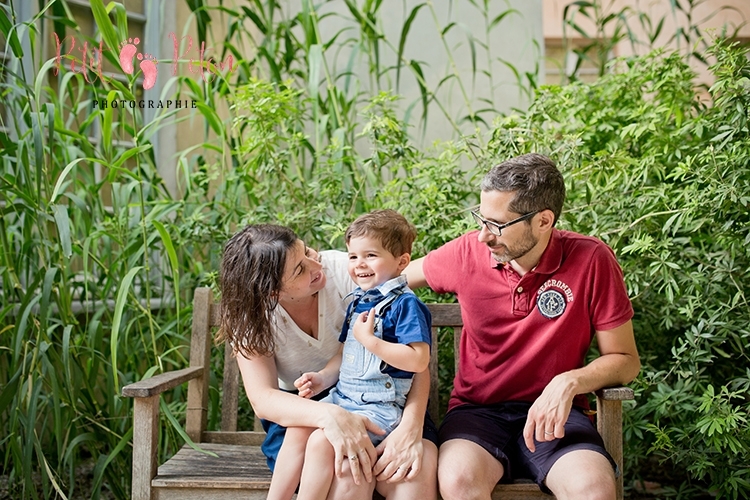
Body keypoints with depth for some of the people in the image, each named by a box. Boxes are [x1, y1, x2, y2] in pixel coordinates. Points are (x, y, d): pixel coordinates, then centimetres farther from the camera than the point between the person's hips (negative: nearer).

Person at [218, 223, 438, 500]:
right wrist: (329, 415, -42)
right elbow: (262, 399, -22)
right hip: (302, 413, 0)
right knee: (349, 471, -34)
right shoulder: (249, 317, -12)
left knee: (421, 463, -33)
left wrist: (410, 427, -35)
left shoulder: (343, 270, -17)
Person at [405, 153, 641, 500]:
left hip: (554, 413, -1)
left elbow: (625, 360, -2)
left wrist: (569, 382, -20)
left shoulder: (591, 261, -9)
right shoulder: (468, 252, -3)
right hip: (477, 409, 1)